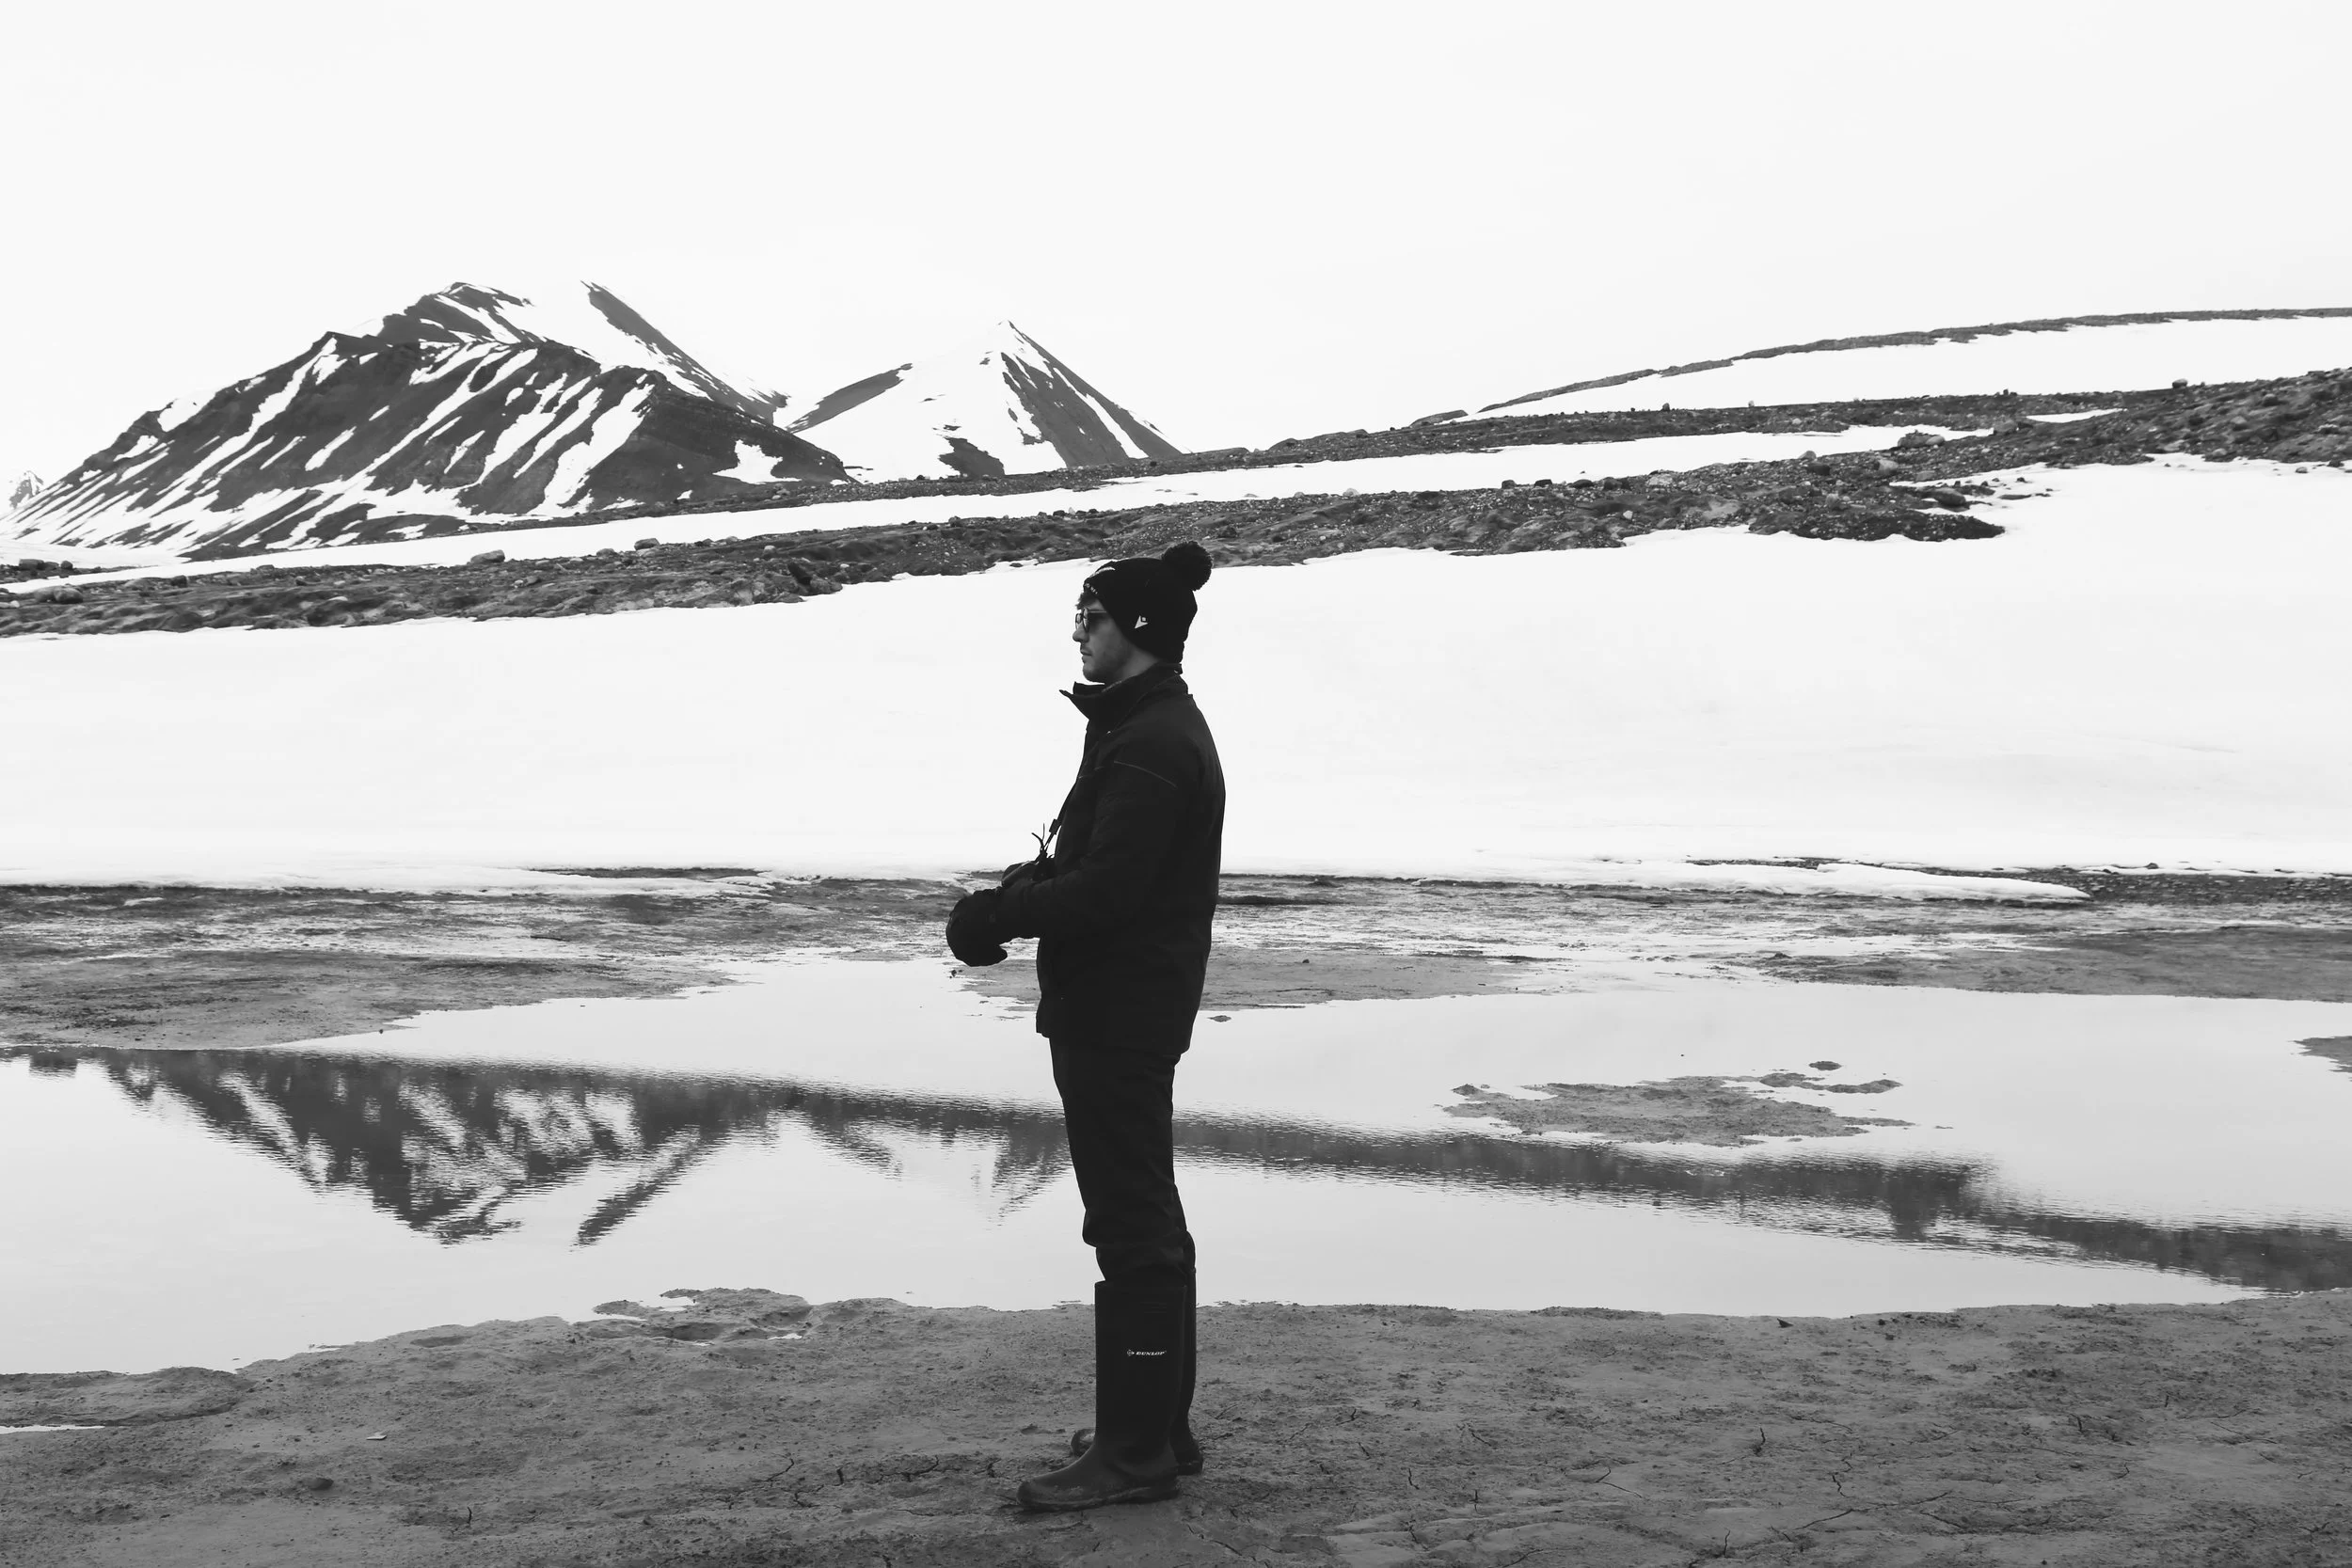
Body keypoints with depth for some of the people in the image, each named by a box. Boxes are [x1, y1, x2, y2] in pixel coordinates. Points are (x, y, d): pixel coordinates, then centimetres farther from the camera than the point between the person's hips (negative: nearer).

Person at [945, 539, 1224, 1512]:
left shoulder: (1149, 746, -19)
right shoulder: (1151, 724, 16)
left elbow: (1104, 891, -25)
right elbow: (1085, 861, 18)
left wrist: (997, 914, -13)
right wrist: (1011, 898, 3)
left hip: (1117, 1019, -11)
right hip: (1131, 1015, 11)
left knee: (1131, 1230, -5)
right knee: (1147, 1223, 17)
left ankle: (1135, 1450, 3)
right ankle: (1159, 1426, 29)